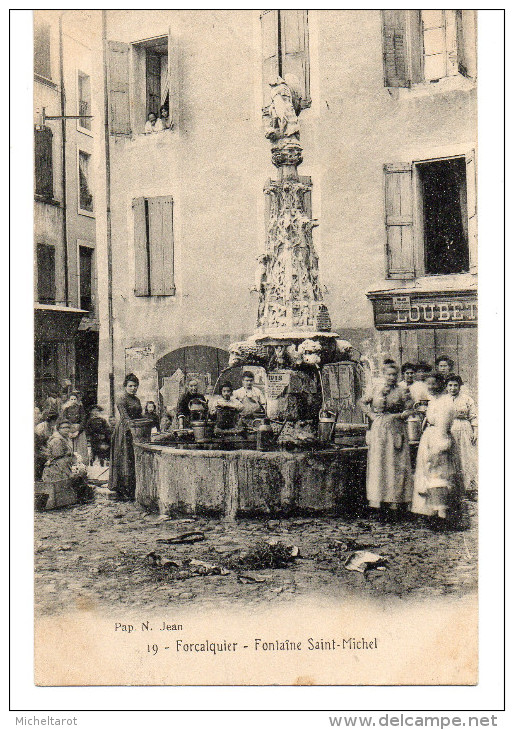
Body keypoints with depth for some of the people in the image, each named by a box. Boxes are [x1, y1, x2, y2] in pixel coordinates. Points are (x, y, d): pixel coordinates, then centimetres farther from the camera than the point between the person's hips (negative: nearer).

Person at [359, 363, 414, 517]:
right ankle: (377, 499, 7)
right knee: (377, 463, 1)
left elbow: (409, 409, 2)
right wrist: (370, 414, 9)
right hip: (378, 429, 2)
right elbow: (363, 402, 20)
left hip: (396, 429, -2)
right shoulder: (377, 389, 9)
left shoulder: (402, 392, 2)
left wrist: (397, 416, -11)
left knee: (395, 463, -2)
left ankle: (394, 499, 4)